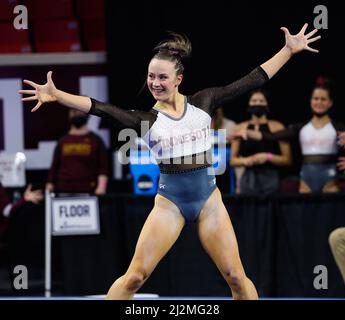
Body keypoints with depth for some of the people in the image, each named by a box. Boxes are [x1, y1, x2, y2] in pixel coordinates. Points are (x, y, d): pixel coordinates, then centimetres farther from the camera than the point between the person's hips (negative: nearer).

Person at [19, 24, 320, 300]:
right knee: (134, 277, -7)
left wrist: (289, 50, 2)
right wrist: (56, 95, -30)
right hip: (170, 200, -1)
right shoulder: (147, 119, -3)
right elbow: (102, 108, -17)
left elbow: (250, 81, 3)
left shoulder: (202, 102, 2)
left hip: (208, 197, 1)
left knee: (236, 277, 1)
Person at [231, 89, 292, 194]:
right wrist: (244, 160, -6)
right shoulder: (241, 128, 12)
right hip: (249, 178, 2)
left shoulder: (276, 127, 4)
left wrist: (268, 157, -13)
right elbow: (233, 160, 14)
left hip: (270, 177, -2)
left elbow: (287, 159, 1)